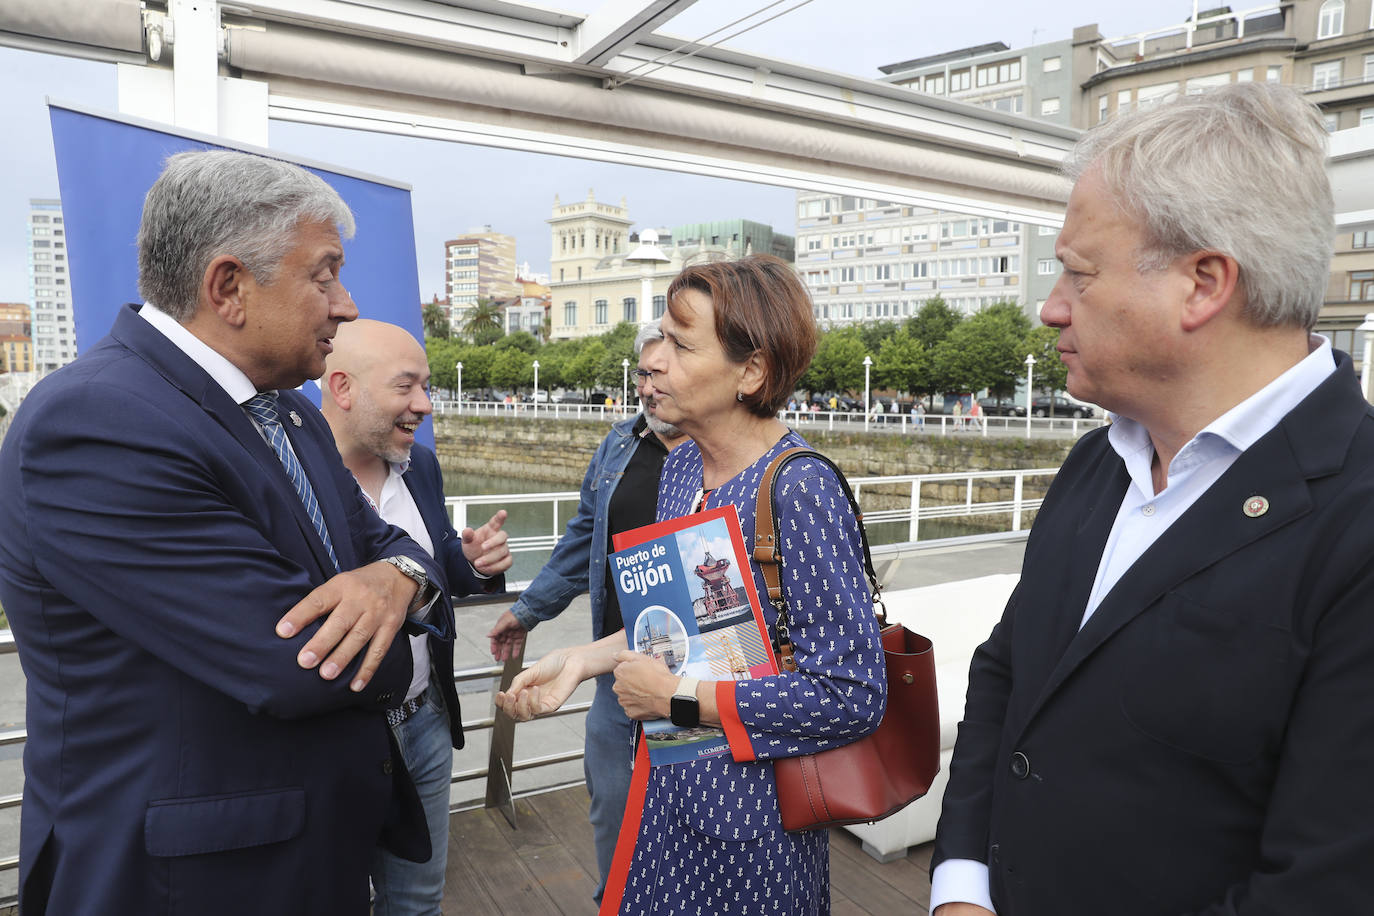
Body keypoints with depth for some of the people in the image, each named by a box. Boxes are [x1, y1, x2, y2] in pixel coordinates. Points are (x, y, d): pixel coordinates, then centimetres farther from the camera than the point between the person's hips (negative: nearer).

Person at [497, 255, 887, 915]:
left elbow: (853, 694, -25)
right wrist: (584, 658, -2)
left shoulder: (799, 492, -24)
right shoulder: (680, 469, 0)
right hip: (670, 782, 7)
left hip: (749, 808, -7)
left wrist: (676, 697, -20)